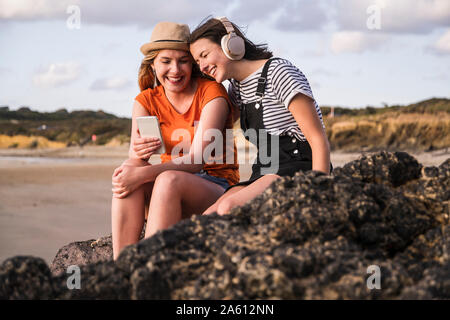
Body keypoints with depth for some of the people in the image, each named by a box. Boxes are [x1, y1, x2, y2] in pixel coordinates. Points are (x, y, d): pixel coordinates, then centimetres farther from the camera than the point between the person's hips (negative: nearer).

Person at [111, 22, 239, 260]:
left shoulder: (212, 92, -8)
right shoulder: (146, 101, 4)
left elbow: (197, 159, -19)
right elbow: (136, 163, -9)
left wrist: (143, 173, -31)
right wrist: (138, 154, -34)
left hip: (217, 189, -4)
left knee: (168, 180, -34)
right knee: (126, 179, -27)